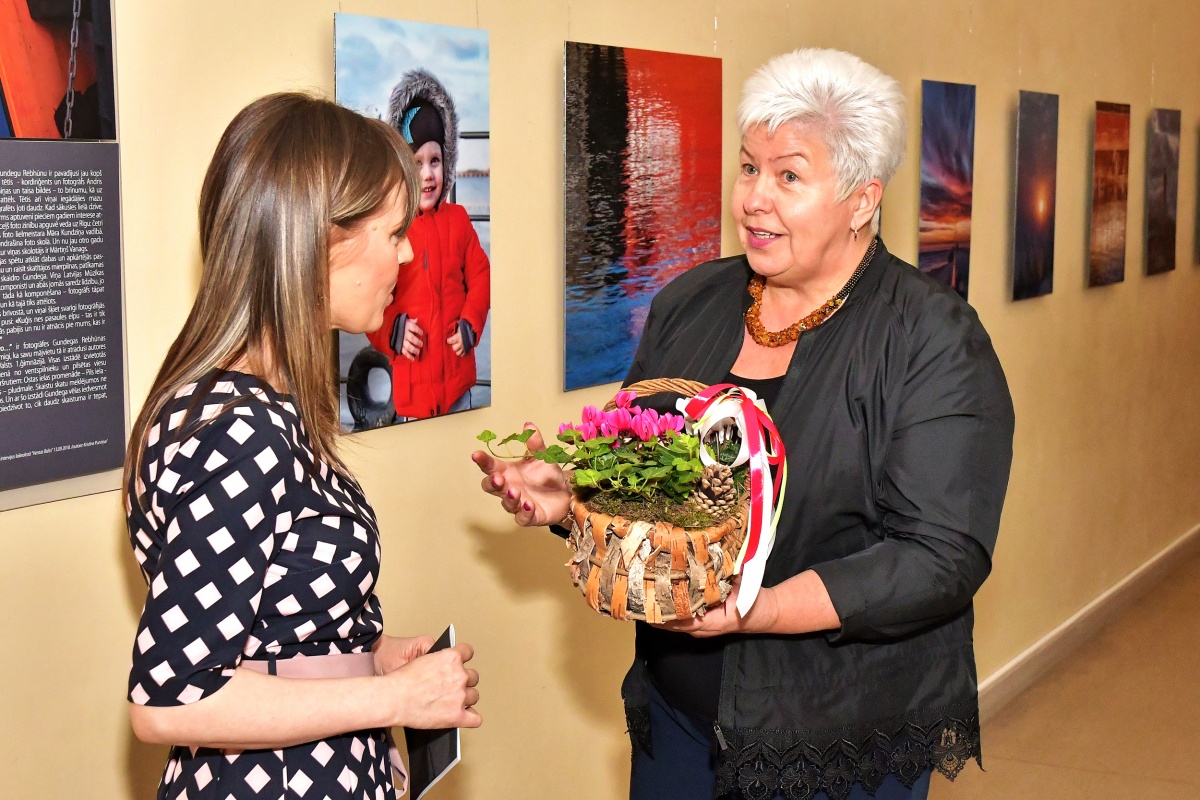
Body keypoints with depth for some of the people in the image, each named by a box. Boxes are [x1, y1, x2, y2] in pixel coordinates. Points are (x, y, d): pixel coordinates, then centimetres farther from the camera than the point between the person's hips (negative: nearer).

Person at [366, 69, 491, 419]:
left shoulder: (458, 219, 3)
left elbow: (480, 276, 7)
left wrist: (471, 326, -5)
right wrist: (393, 331, -15)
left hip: (457, 374, 3)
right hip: (411, 379, -3)